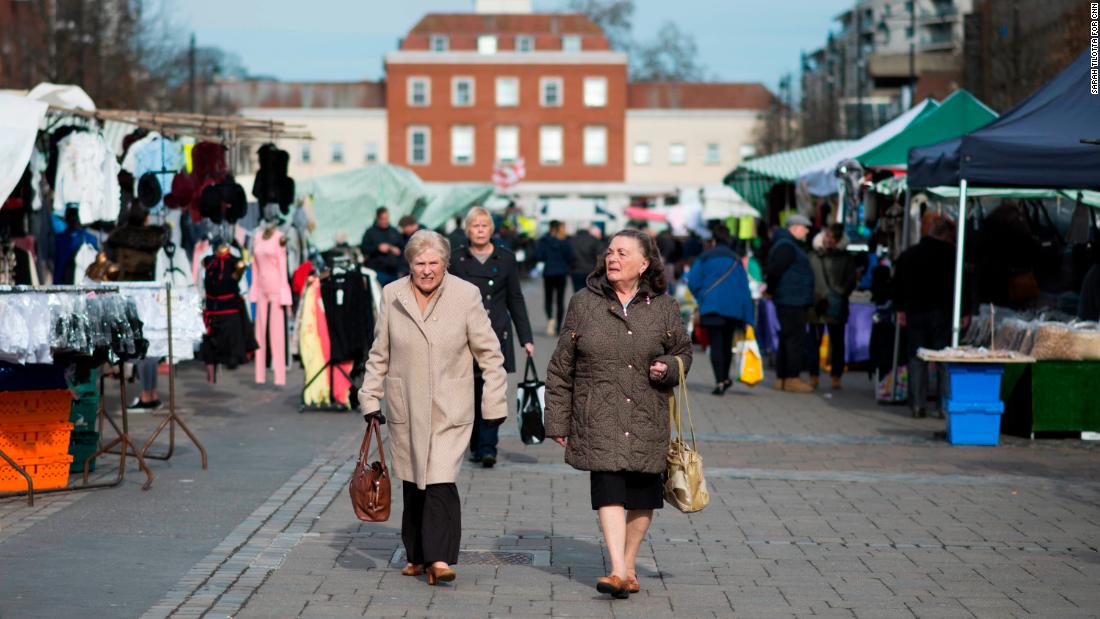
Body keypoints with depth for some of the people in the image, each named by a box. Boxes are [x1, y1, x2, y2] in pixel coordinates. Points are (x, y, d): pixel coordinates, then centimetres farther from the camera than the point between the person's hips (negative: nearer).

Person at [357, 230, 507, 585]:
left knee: (441, 480, -14)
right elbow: (379, 355, 12)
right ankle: (417, 555, 21)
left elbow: (489, 353, 2)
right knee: (412, 483, 9)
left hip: (450, 409, -3)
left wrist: (494, 404, 1)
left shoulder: (466, 296, -3)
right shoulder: (392, 296, 3)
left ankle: (439, 558, -14)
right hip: (405, 407, 3)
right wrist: (370, 400, 10)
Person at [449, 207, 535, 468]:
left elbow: (515, 300, 9)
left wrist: (526, 338, 6)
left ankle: (487, 448, -12)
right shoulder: (456, 259, 5)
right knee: (471, 392, 4)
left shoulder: (505, 259, 6)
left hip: (497, 333, -1)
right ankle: (476, 446, 16)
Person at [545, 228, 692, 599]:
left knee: (642, 495, 7)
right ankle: (620, 572, -19)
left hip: (647, 418, 2)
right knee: (609, 490, -14)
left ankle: (629, 565, 24)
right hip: (598, 418, -2)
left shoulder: (663, 307, 5)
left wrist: (667, 368, -7)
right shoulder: (584, 304, 3)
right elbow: (561, 367, 6)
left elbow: (683, 352, 17)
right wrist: (557, 422, 3)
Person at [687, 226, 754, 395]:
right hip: (733, 309, 3)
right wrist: (747, 317, 6)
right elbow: (745, 288, 5)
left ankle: (720, 382, -15)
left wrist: (701, 299, 14)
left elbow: (693, 282, -5)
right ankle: (725, 379, 27)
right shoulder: (736, 260, 9)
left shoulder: (704, 258, 1)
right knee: (727, 343, 17)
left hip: (711, 306, -3)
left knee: (715, 344, -5)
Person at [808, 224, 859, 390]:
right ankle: (814, 376, 10)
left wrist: (840, 296, -9)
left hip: (837, 308, -1)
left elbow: (851, 281, 3)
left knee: (837, 342, 4)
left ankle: (836, 376, 12)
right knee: (814, 342, 2)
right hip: (816, 306, 1)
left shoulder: (846, 258, 4)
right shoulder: (813, 257, 6)